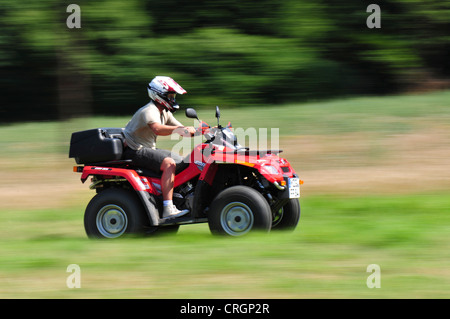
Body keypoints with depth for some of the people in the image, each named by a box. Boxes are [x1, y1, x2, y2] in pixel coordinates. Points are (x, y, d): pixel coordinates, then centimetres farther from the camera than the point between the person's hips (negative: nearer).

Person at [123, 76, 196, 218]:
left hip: (149, 149, 11)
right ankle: (168, 209, -34)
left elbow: (182, 130, 13)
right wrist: (179, 129, -45)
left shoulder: (164, 113, 13)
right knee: (169, 163, -28)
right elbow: (157, 129, -40)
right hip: (135, 150, -11)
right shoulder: (149, 111, -19)